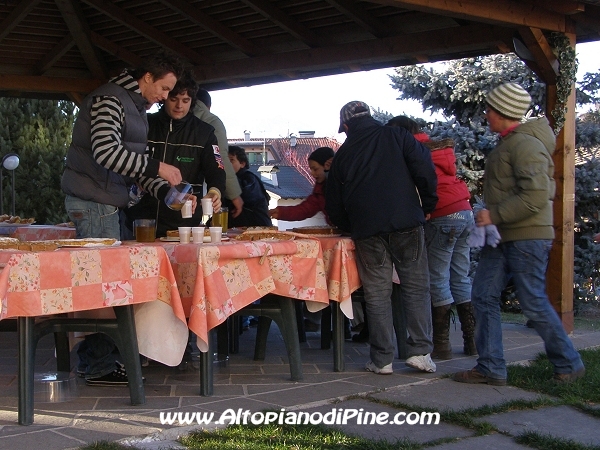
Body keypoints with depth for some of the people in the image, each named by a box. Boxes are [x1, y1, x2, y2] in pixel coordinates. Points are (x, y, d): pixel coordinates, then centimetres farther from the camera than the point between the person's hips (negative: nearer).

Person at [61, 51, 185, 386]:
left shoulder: (137, 108, 21)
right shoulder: (110, 100, -12)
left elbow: (134, 163, 23)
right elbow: (106, 152, -25)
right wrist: (156, 167, -21)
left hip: (106, 201, 10)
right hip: (93, 201, -10)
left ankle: (93, 358, 15)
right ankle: (99, 367, -5)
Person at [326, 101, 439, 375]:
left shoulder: (343, 154, 13)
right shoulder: (396, 137, 7)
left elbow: (334, 206, 17)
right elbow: (425, 170, -5)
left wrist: (350, 227, 32)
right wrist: (427, 206, 6)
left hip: (367, 230, 1)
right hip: (406, 224, -1)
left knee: (377, 294, 4)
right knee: (416, 287, 5)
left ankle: (382, 359, 5)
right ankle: (420, 351, -1)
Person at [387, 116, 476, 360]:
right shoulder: (438, 147, 19)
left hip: (443, 217, -8)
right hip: (465, 212, 8)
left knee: (438, 280, -3)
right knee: (460, 279, 12)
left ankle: (442, 345, -3)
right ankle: (471, 341, 14)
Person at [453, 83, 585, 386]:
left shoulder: (526, 145, -15)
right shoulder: (507, 144, 17)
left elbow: (536, 196, -25)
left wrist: (495, 215, -21)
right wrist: (492, 217, 13)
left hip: (527, 237, -10)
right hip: (502, 237, 10)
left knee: (533, 303, -3)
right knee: (484, 297, 4)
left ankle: (568, 364, 13)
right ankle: (491, 368, 8)